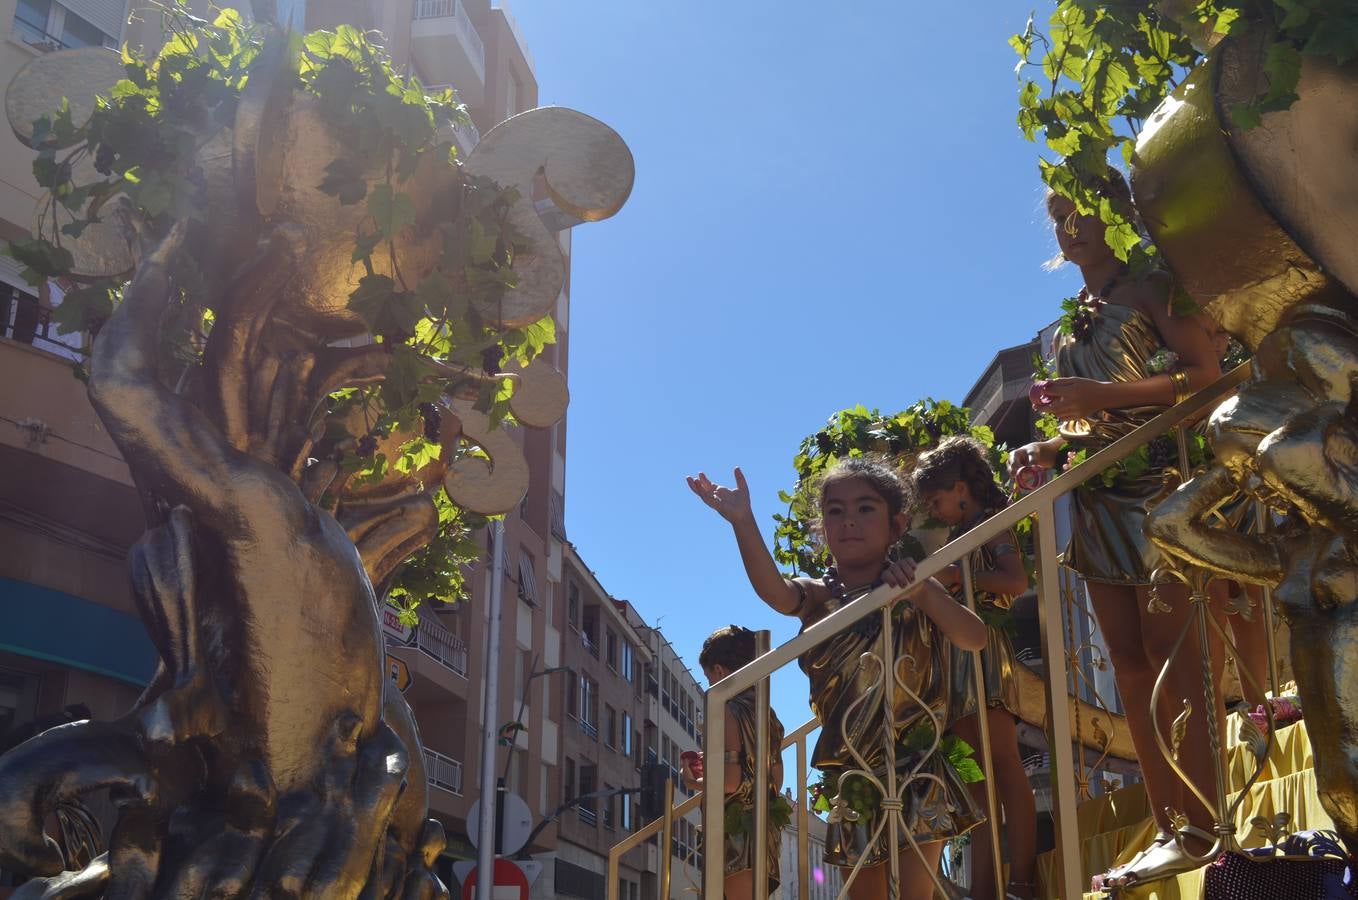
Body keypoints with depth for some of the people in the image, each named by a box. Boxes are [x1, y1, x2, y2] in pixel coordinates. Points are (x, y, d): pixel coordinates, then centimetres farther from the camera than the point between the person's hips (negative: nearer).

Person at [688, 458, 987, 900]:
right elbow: (775, 591, -21)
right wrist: (743, 522, -37)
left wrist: (922, 593, -27)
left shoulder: (917, 591, 1)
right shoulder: (819, 596, 2)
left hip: (915, 768, -2)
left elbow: (975, 638, -12)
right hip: (851, 775, 2)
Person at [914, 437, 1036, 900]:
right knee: (976, 778, 1)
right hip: (958, 657, 8)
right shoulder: (960, 537, 26)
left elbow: (1016, 580, -15)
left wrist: (955, 576, -16)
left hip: (986, 647, -8)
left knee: (1004, 766, -15)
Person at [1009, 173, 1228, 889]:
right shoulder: (1072, 325, 21)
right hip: (1098, 496, 7)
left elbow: (1207, 374, -11)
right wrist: (1047, 447, 2)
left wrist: (1102, 393, -18)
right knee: (1131, 664, 3)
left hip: (1157, 483, -7)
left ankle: (1209, 828, -10)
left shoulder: (1150, 287, 1)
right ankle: (1170, 829, 6)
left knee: (1176, 655, -12)